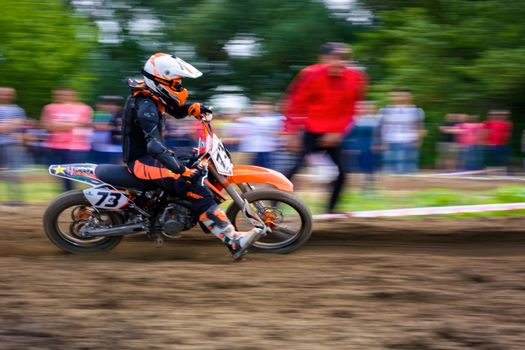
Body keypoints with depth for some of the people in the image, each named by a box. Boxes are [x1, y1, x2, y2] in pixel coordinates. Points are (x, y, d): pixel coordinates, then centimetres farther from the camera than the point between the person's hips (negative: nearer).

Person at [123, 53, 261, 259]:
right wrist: (183, 172, -44)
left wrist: (195, 108, 0)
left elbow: (177, 108, 24)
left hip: (146, 155, 11)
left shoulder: (153, 96, 5)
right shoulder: (146, 107, -24)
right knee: (195, 189, -25)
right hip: (142, 162, -11)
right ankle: (233, 242, -33)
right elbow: (154, 145, -37)